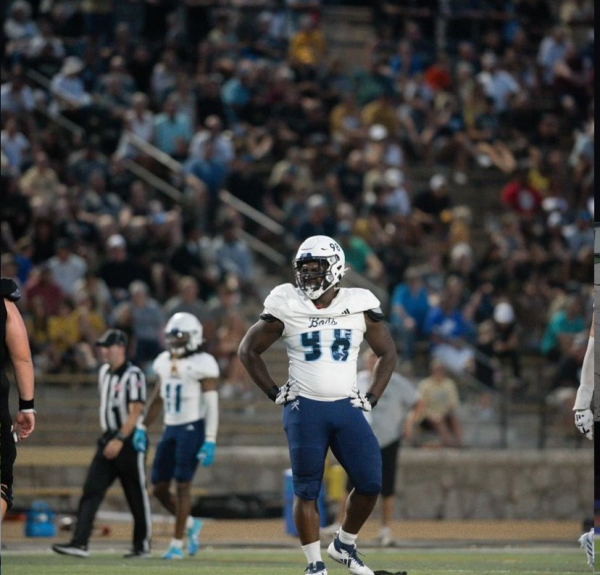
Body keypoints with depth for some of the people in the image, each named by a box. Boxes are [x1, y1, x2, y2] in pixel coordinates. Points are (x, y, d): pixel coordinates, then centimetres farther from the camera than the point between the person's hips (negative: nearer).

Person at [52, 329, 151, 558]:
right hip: (109, 439, 7)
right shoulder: (104, 372, 10)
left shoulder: (133, 376, -14)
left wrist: (120, 440, -25)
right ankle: (80, 543, -11)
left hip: (130, 441, -7)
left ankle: (142, 545, 17)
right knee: (91, 490, -5)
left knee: (136, 495, 4)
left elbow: (135, 412, -20)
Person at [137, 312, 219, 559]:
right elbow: (157, 400, 19)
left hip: (193, 429, -7)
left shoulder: (202, 365, -11)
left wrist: (210, 442, -17)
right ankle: (191, 525, 27)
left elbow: (212, 406, -12)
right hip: (171, 429, 7)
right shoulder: (166, 362, 11)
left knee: (183, 485, -7)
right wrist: (142, 428, 15)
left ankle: (177, 544, -1)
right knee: (159, 487, 5)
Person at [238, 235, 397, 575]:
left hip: (347, 408, 2)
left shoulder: (359, 306, 1)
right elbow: (249, 350, 8)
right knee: (307, 490, 0)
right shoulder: (287, 308, -2)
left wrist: (371, 399, 4)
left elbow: (387, 353, 13)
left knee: (370, 483, -8)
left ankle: (345, 545, 14)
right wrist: (274, 393, 1)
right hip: (305, 409, -2)